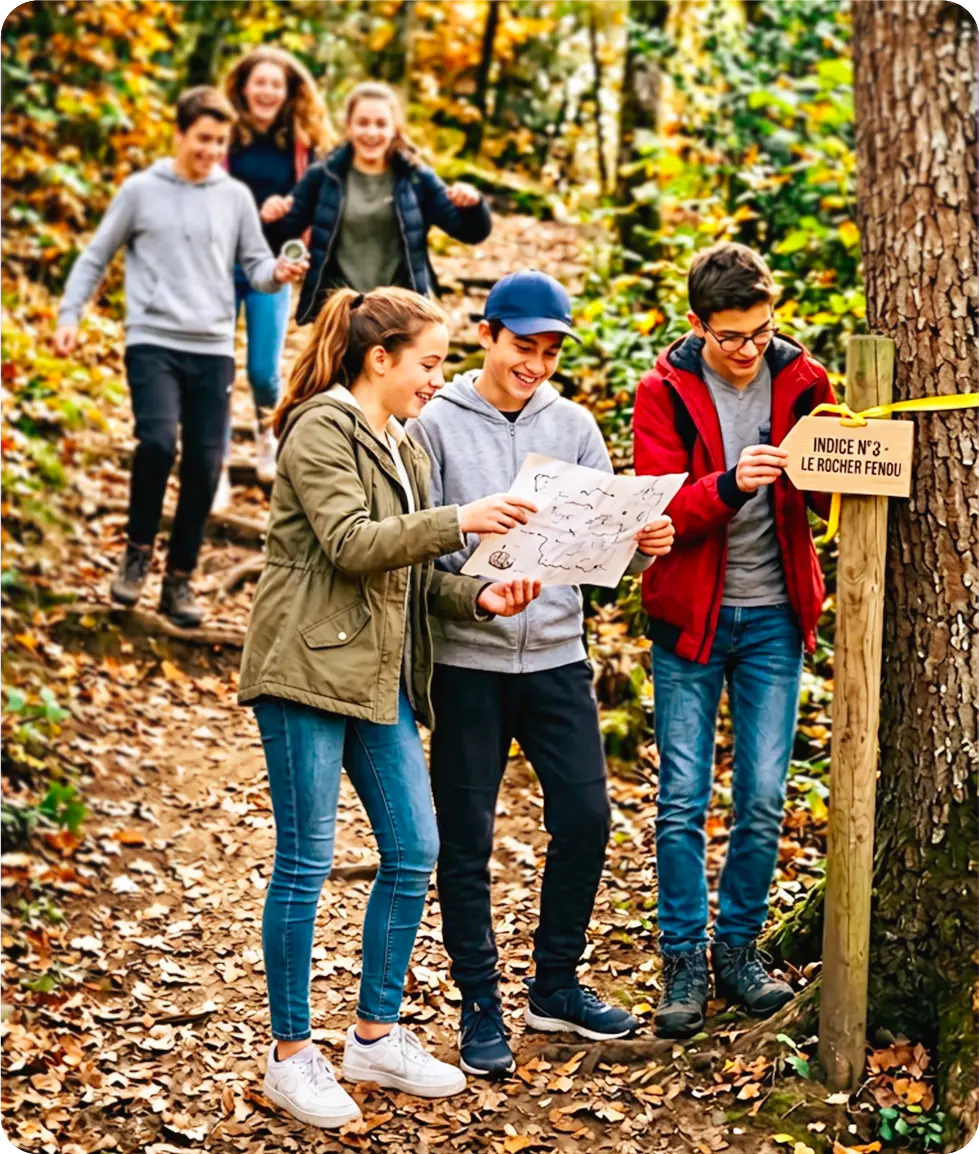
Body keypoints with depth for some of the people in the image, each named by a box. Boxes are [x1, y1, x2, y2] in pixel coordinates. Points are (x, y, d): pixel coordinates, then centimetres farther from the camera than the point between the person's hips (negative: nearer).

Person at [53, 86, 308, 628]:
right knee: (157, 442, -23)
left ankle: (179, 579, 14)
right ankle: (138, 549, 2)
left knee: (205, 467, 0)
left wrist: (278, 273, -14)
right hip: (153, 342, -3)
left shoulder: (236, 197, 8)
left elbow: (255, 263, 9)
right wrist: (69, 314, -1)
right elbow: (95, 258, 8)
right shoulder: (140, 190, 3)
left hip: (213, 349, 3)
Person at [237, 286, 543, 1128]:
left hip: (382, 678, 9)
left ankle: (377, 1036, 21)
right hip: (308, 673, -9)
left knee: (415, 852, 7)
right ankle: (291, 1055, 11)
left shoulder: (402, 446, 18)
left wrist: (478, 598, 0)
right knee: (305, 863, -1)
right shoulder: (321, 429, -9)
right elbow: (352, 544, -21)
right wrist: (459, 521, -23)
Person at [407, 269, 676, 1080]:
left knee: (585, 816, 6)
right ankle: (481, 1004, 17)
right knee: (467, 837, 3)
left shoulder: (574, 425, 7)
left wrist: (645, 545, -16)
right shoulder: (438, 425, -3)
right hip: (468, 658, -3)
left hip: (557, 654, 3)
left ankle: (556, 986, 24)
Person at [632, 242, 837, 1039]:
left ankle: (739, 949, 21)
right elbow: (659, 509, -12)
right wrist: (729, 485, -30)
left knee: (764, 800, 4)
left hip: (773, 616, 2)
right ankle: (684, 962, 13)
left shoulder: (802, 381, 0)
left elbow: (834, 496, 5)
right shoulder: (665, 391, -5)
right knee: (682, 799, 1)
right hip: (689, 615, -1)